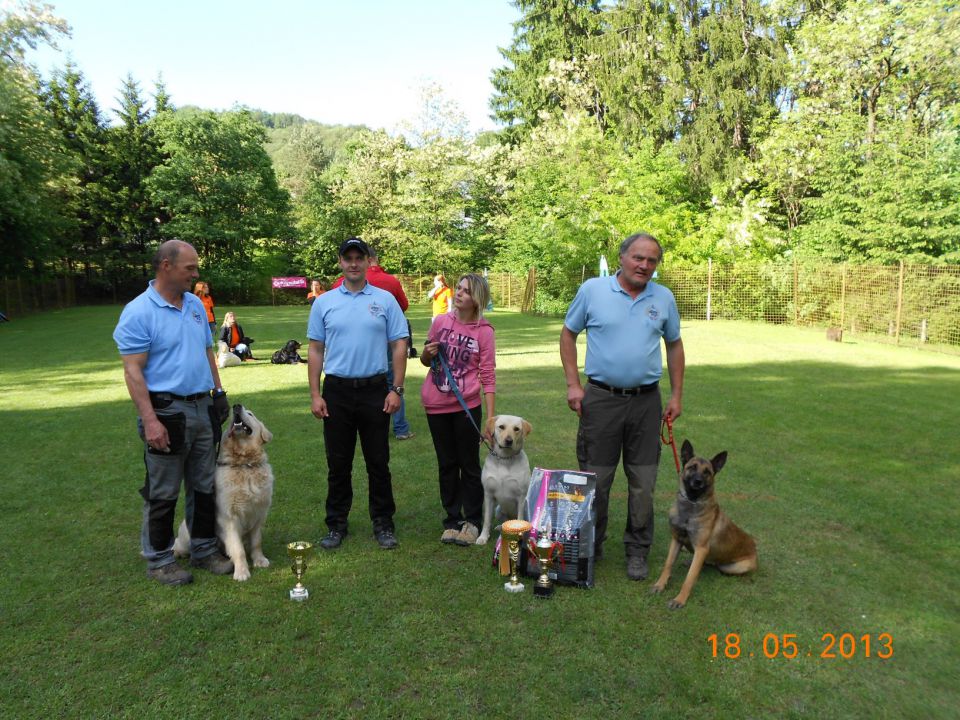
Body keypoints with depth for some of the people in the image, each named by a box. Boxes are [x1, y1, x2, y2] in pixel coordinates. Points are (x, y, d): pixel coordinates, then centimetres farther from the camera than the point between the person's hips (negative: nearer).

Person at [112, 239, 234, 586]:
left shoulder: (196, 305, 9)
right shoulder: (138, 312, -12)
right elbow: (133, 371, -16)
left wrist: (219, 392, 13)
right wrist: (150, 420, -21)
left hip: (203, 408, 7)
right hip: (167, 412, -7)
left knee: (204, 487, 15)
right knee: (163, 493, 6)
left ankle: (204, 549, 29)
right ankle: (158, 560, 22)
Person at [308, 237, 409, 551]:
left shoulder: (385, 300, 2)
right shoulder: (324, 302, 5)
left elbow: (399, 346, 1)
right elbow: (315, 351, 5)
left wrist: (396, 389, -6)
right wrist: (315, 395, -1)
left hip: (375, 390, -1)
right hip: (336, 391, 1)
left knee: (378, 462, 7)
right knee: (338, 463, 9)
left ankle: (383, 524, 21)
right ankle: (336, 525, 23)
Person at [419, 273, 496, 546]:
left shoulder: (484, 331, -7)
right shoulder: (440, 321, 1)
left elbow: (488, 376, -7)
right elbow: (425, 360, 15)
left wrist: (491, 417, -12)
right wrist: (427, 353, -9)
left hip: (467, 406, -3)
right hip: (436, 405, 3)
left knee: (469, 465, 9)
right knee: (447, 464, 14)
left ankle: (472, 521, 22)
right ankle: (453, 520, 27)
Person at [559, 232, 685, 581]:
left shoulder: (664, 298, 5)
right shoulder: (592, 290, -3)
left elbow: (674, 344, 14)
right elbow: (568, 334, 4)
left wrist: (676, 395, 10)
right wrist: (573, 384, -3)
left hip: (646, 400, 2)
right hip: (601, 398, -2)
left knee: (643, 482, 9)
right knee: (595, 480, 8)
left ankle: (637, 551, 25)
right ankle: (589, 547, 26)